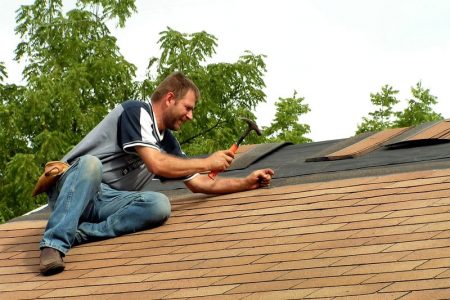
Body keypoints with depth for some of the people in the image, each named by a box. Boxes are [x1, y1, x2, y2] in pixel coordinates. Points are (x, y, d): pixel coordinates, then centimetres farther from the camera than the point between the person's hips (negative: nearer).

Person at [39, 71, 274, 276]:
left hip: (107, 201, 6)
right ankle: (54, 244, -49)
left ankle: (78, 234, -31)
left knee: (159, 205, -22)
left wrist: (246, 183, 16)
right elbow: (156, 164, -19)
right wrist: (208, 163, -9)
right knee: (91, 164, -41)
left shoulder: (168, 142, 17)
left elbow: (199, 183, 24)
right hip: (73, 187, -6)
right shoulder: (137, 111, -8)